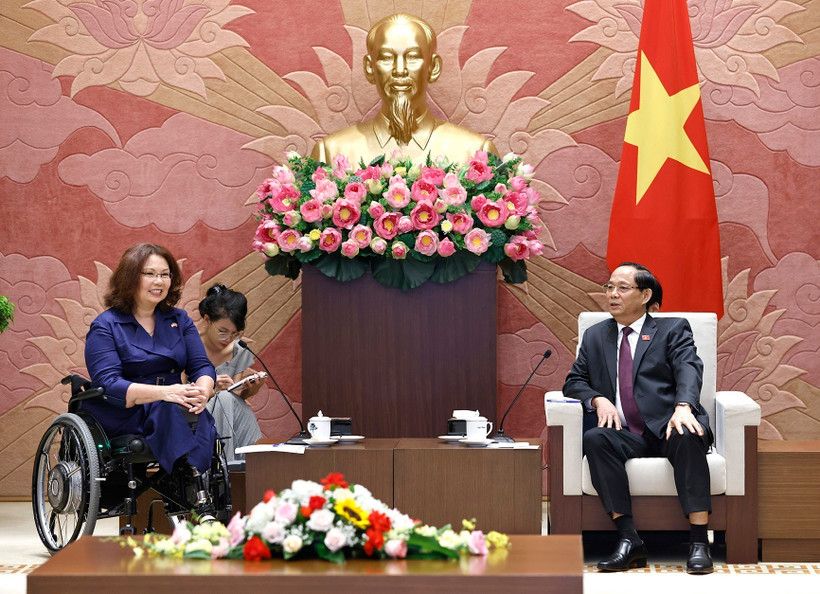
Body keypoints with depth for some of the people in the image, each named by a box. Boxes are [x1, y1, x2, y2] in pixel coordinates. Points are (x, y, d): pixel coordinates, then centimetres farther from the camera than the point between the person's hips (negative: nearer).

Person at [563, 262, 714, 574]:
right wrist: (598, 400, -6)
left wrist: (683, 407, -27)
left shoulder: (673, 330, 12)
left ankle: (699, 542, -35)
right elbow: (574, 382, 19)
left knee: (687, 437, -36)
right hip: (626, 435, 2)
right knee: (595, 439, -31)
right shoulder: (595, 336, 23)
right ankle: (628, 540, -32)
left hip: (668, 429, -2)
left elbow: (689, 370, -5)